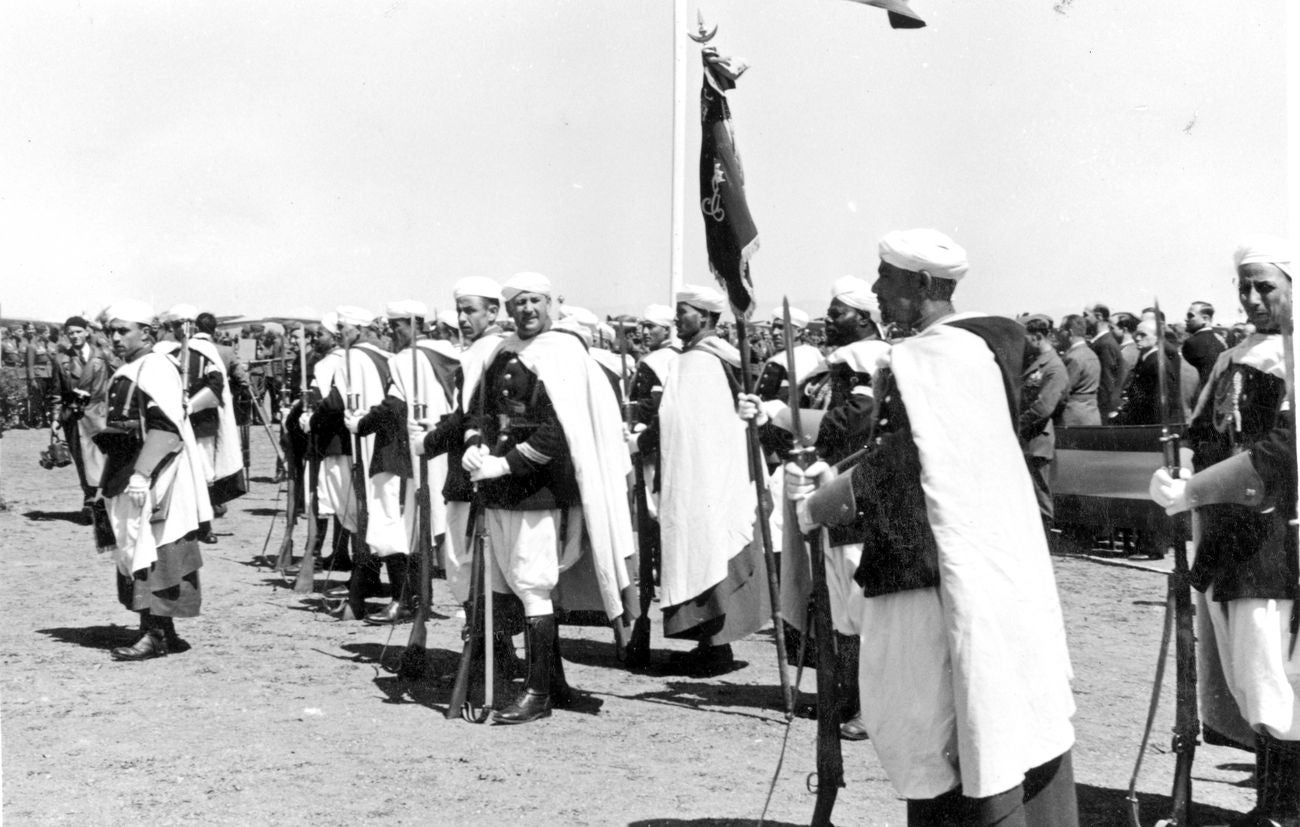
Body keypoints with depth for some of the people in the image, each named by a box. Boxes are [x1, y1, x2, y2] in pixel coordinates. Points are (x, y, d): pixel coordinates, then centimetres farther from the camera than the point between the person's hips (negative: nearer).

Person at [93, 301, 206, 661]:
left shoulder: (156, 368, -13)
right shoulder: (124, 374, 17)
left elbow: (165, 428, -21)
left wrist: (141, 473, -28)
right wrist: (112, 479, 21)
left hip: (152, 479, -10)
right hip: (127, 477, 10)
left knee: (151, 554, -8)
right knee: (133, 553, 11)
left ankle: (156, 635, -4)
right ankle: (164, 632, 17)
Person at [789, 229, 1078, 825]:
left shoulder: (918, 362, -17)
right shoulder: (991, 340, 7)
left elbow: (885, 477, -14)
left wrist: (811, 506, 1)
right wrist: (836, 480, 11)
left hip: (944, 577, -9)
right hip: (1009, 568, 9)